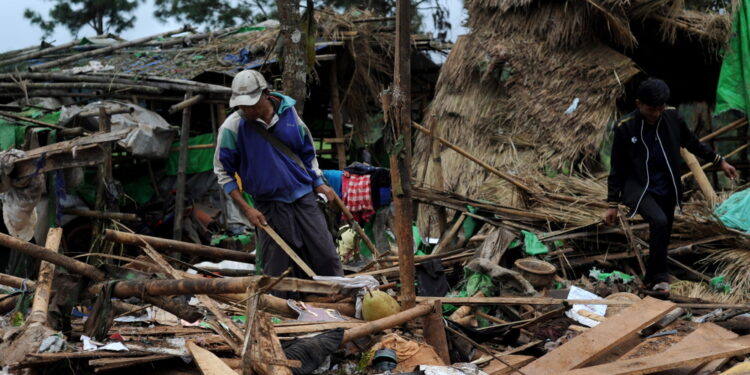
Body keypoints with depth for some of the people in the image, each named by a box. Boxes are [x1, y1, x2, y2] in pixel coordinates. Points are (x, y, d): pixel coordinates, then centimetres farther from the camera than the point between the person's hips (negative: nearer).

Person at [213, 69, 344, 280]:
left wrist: (318, 183, 9)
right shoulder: (232, 127, -10)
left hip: (304, 198, 2)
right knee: (275, 272, 1)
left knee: (327, 258, 4)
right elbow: (223, 172, -2)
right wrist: (246, 209, -8)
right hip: (269, 206, -2)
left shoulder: (288, 112, -1)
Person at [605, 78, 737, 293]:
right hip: (639, 188, -4)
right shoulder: (625, 127, -14)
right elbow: (617, 169, -7)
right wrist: (613, 204, -5)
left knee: (662, 235, 9)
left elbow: (692, 144, 13)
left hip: (667, 190, 4)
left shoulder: (672, 117, -5)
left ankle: (652, 279, 30)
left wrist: (720, 162, 16)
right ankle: (660, 276, -17)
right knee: (659, 222, -28)